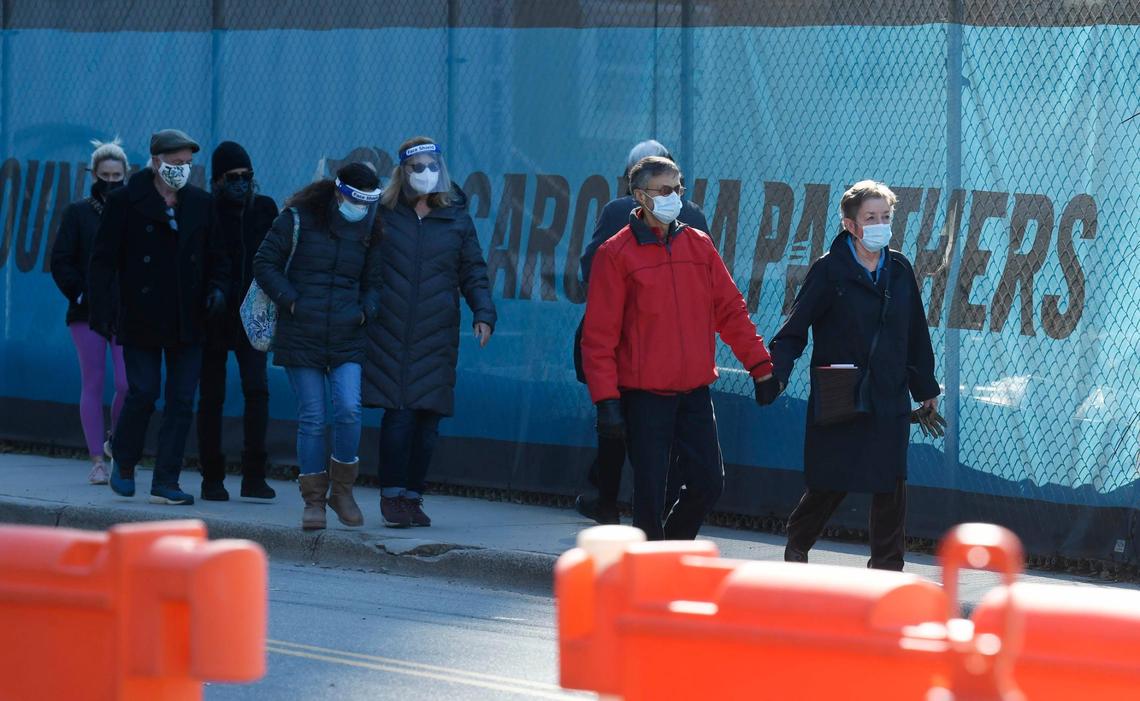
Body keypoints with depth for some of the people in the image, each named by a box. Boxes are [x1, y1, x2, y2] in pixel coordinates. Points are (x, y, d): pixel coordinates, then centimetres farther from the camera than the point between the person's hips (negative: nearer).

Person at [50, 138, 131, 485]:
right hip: (88, 311, 0)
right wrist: (79, 293, -6)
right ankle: (98, 461, 3)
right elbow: (61, 261, 4)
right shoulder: (77, 213, 6)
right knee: (93, 384, 0)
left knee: (127, 384, -8)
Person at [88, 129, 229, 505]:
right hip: (141, 317, -4)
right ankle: (123, 463, 22)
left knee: (182, 400, 0)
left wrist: (217, 288, -4)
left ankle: (166, 482, 4)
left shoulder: (201, 204, 9)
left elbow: (217, 255, 15)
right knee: (143, 392, -3)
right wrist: (103, 308, -13)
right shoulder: (125, 202, -3)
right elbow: (104, 259, -4)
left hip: (187, 320, 4)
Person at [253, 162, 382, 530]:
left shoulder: (367, 229, 9)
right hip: (301, 334, -2)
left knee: (348, 409, -14)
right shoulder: (298, 219, -1)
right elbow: (264, 263, 1)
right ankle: (314, 499, 10)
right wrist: (290, 301, -8)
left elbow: (373, 281, 18)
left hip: (347, 338, 2)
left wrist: (365, 311, -1)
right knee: (311, 417, -1)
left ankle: (342, 490, 4)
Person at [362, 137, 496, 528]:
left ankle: (412, 496, 10)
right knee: (398, 415, -10)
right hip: (390, 334, -2)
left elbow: (473, 273, 13)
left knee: (428, 419, 0)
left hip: (436, 337, 2)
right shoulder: (383, 215, 6)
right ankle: (392, 496, -1)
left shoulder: (456, 218, 10)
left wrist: (483, 313, -1)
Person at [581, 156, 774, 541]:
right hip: (644, 395, -4)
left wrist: (760, 365, 5)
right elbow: (599, 334, -7)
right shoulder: (616, 254, -5)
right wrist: (606, 399, -12)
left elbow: (731, 311, 12)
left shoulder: (700, 245, 9)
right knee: (650, 491, -2)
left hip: (695, 391, 4)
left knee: (708, 482, 4)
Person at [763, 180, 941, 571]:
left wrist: (926, 388, 21)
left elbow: (916, 334, 16)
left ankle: (887, 566, 11)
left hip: (890, 399, 4)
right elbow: (795, 329, -6)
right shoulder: (829, 271, -6)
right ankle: (796, 545, 30)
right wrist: (777, 373, -20)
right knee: (831, 484, 4)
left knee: (891, 484, 0)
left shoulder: (899, 270, 8)